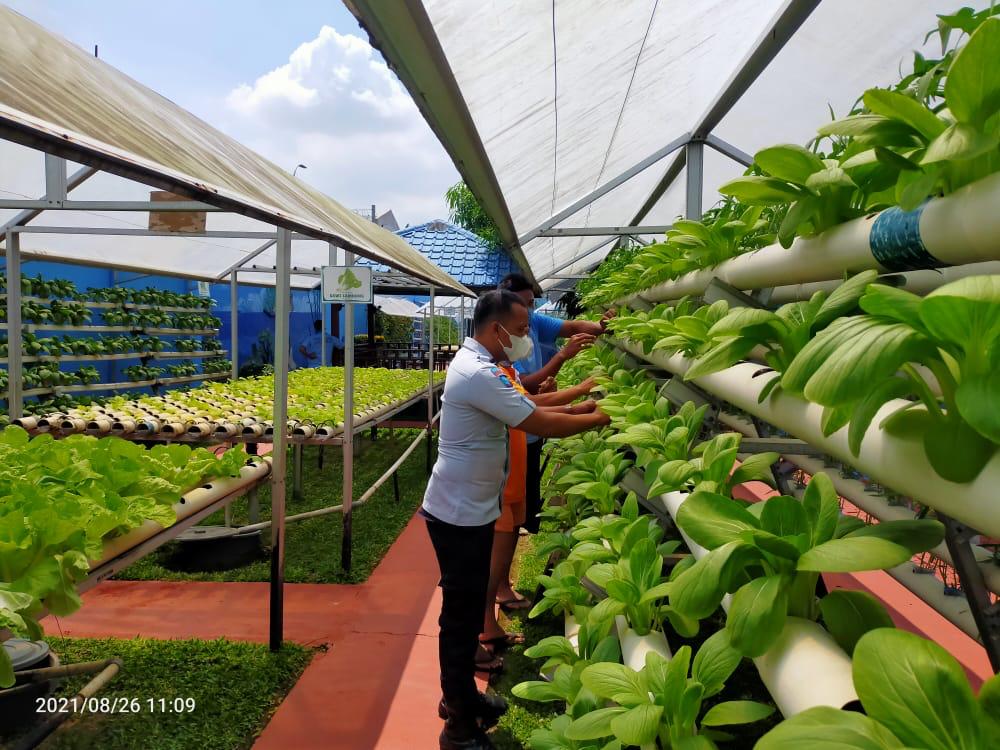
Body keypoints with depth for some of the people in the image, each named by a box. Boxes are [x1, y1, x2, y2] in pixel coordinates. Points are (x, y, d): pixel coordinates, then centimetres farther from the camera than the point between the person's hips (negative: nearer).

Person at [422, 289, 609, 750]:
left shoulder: (476, 364, 8)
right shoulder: (479, 374, -25)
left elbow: (527, 408, 13)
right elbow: (541, 425, -23)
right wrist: (595, 421, -8)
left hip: (467, 510, 10)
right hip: (460, 516, -10)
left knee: (467, 609, 21)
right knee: (461, 615, 3)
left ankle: (462, 697, 39)